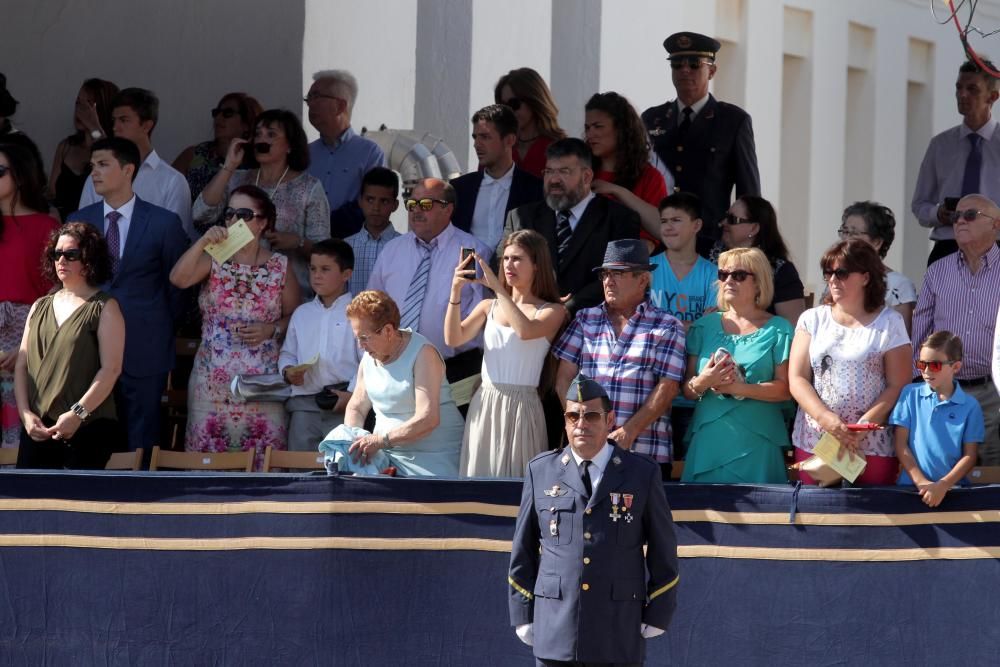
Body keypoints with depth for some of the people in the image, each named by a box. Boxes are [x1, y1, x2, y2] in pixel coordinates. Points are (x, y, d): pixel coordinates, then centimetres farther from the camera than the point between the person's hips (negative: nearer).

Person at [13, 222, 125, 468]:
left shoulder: (104, 308, 1)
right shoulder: (40, 307, 17)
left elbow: (111, 369, -9)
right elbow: (22, 365, 13)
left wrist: (78, 413, -17)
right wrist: (25, 413, -1)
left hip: (88, 428, -5)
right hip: (38, 428, 5)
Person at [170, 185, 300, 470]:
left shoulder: (280, 266, 5)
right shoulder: (214, 259, 6)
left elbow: (294, 316, 10)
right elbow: (178, 279, -12)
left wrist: (271, 330, -8)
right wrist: (203, 243, -19)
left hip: (261, 379, -1)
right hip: (214, 378, 1)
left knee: (262, 457, -6)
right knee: (208, 451, -2)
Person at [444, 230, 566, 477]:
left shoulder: (552, 311, 1)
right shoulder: (488, 307, 11)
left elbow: (525, 331, -19)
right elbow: (453, 338, -1)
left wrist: (497, 288, -16)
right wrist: (456, 292, -12)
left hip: (521, 407, -3)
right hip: (484, 406, 3)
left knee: (515, 477, -5)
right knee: (481, 476, 1)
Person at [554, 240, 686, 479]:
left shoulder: (667, 327, 5)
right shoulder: (585, 319, 15)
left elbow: (667, 388, -3)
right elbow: (564, 378, 9)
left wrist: (628, 433, -12)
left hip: (645, 451, -3)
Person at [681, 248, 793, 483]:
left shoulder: (777, 330, 5)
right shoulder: (705, 327, 14)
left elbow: (785, 389, -4)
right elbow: (687, 390, 11)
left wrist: (739, 388, -16)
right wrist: (702, 383, -11)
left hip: (756, 444, -2)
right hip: (708, 443, 2)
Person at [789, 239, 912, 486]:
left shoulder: (889, 323, 5)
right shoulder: (812, 320, 11)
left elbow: (898, 385, -1)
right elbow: (797, 380, 4)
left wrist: (863, 426, -14)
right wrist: (826, 418, -12)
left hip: (873, 446, -2)